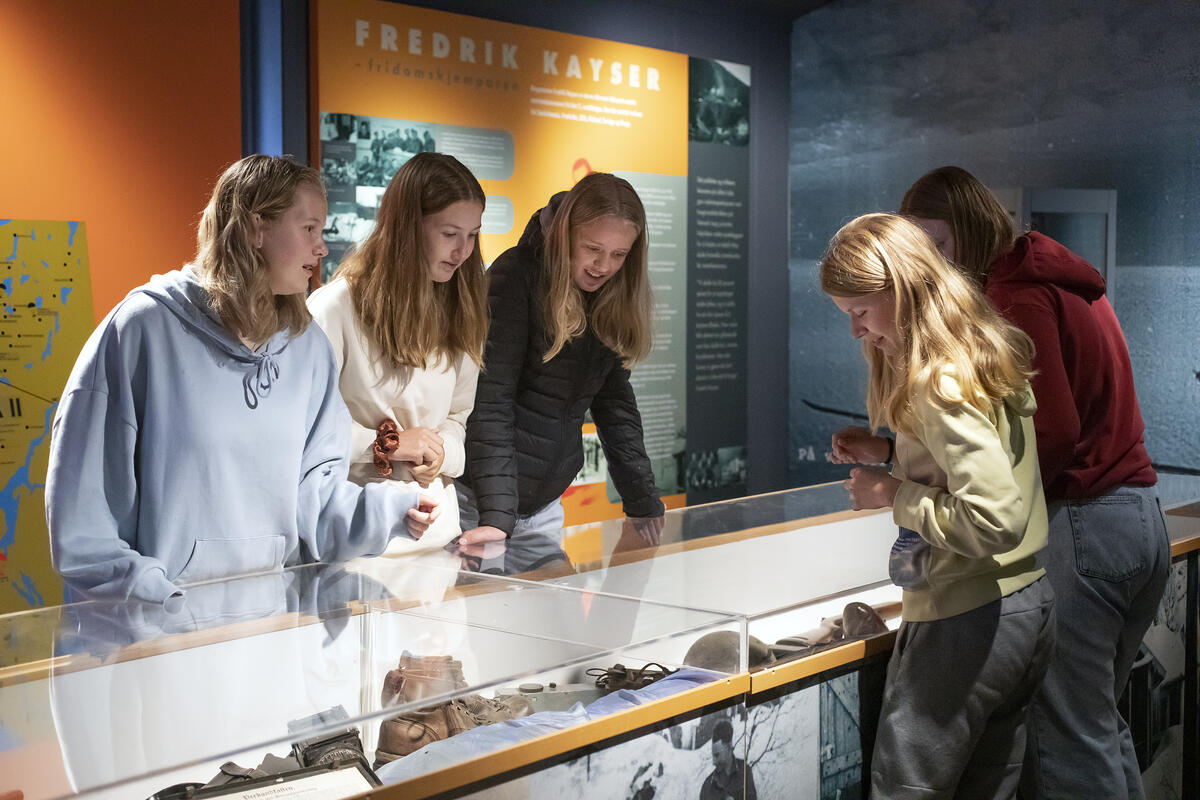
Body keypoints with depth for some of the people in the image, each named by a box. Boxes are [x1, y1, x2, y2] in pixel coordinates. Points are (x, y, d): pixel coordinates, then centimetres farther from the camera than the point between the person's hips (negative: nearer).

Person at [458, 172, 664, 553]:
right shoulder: (517, 275, -15)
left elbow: (614, 401, 11)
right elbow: (491, 398, -20)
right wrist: (497, 514, -28)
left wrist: (645, 503, 7)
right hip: (478, 499, -6)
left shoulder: (612, 298, 4)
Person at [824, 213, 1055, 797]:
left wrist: (894, 496, -15)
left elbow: (996, 520, -27)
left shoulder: (941, 384, -20)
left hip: (968, 621, -10)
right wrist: (888, 453, 10)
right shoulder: (987, 354, 10)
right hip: (1026, 603, 10)